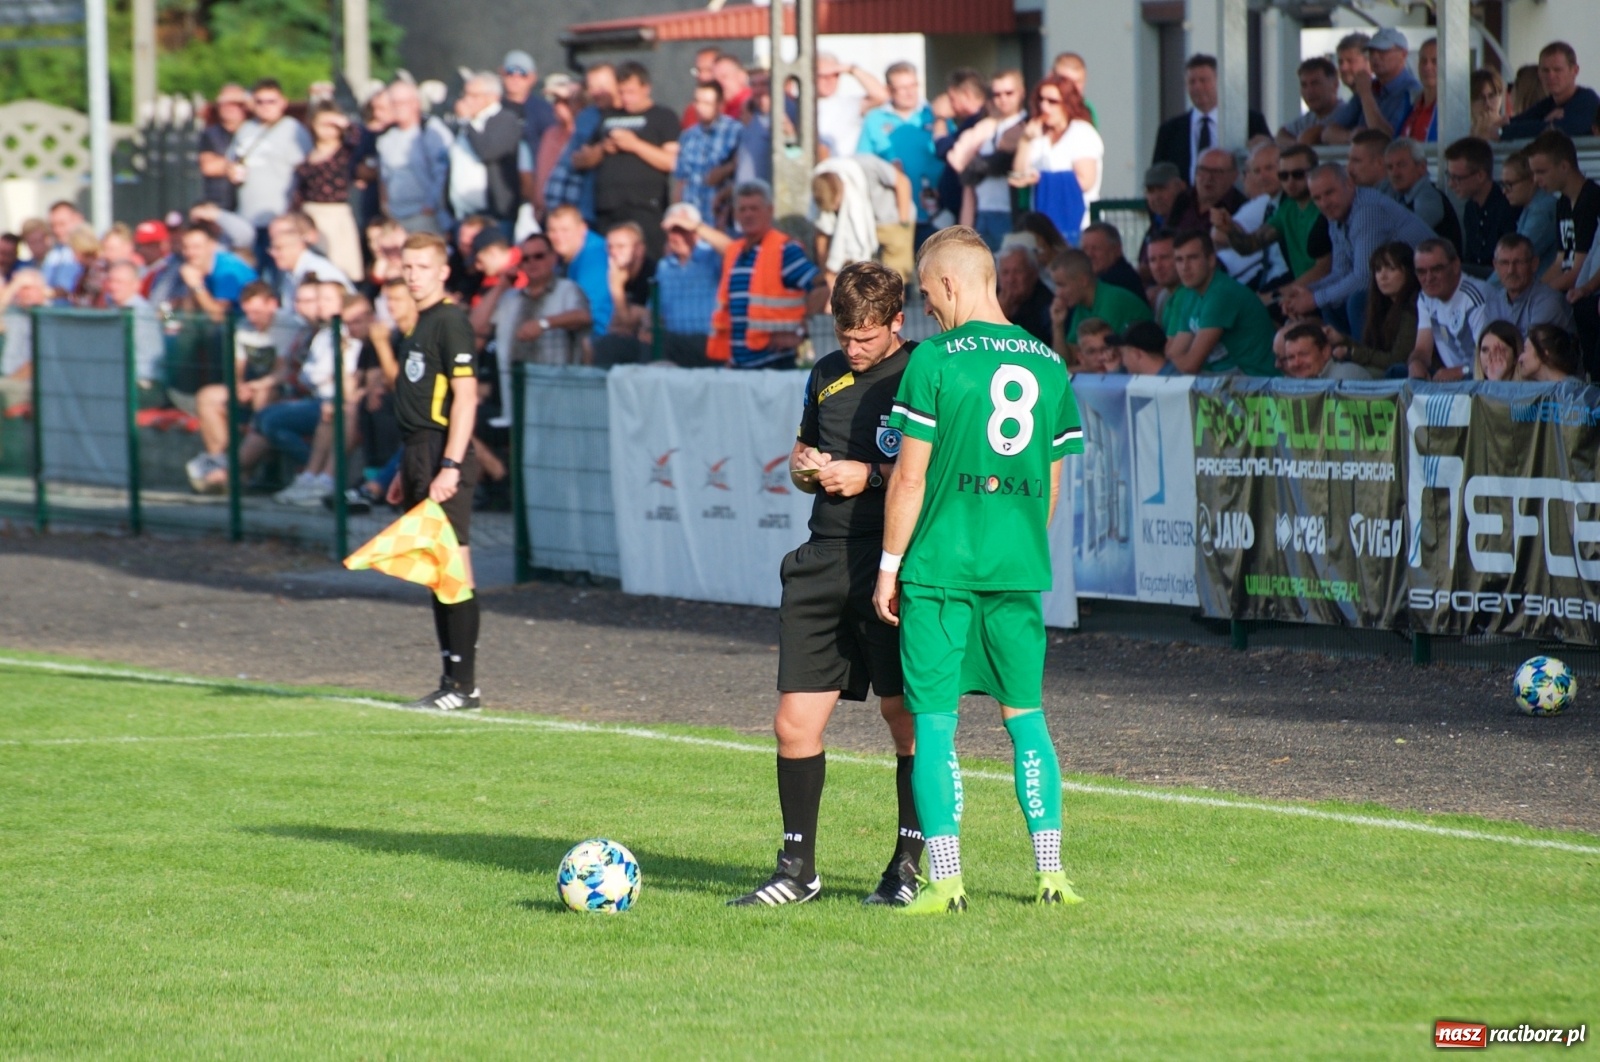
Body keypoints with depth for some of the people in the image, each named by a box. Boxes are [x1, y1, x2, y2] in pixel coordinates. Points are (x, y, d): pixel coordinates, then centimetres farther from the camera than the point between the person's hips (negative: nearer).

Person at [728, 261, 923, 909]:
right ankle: (797, 870, 11)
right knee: (795, 722, 1)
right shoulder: (826, 376, 16)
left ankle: (907, 869, 9)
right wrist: (805, 467, 6)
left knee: (906, 717, -1)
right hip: (825, 561, 6)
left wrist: (870, 476, -14)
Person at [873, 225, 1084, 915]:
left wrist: (890, 565, 0)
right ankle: (1050, 872, 11)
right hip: (1020, 569, 5)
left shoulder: (935, 360, -7)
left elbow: (910, 478, -8)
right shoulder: (1049, 364, 8)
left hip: (940, 565, -5)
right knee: (1025, 716, 13)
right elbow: (1051, 481, 13)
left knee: (934, 721, 0)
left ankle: (945, 879, -4)